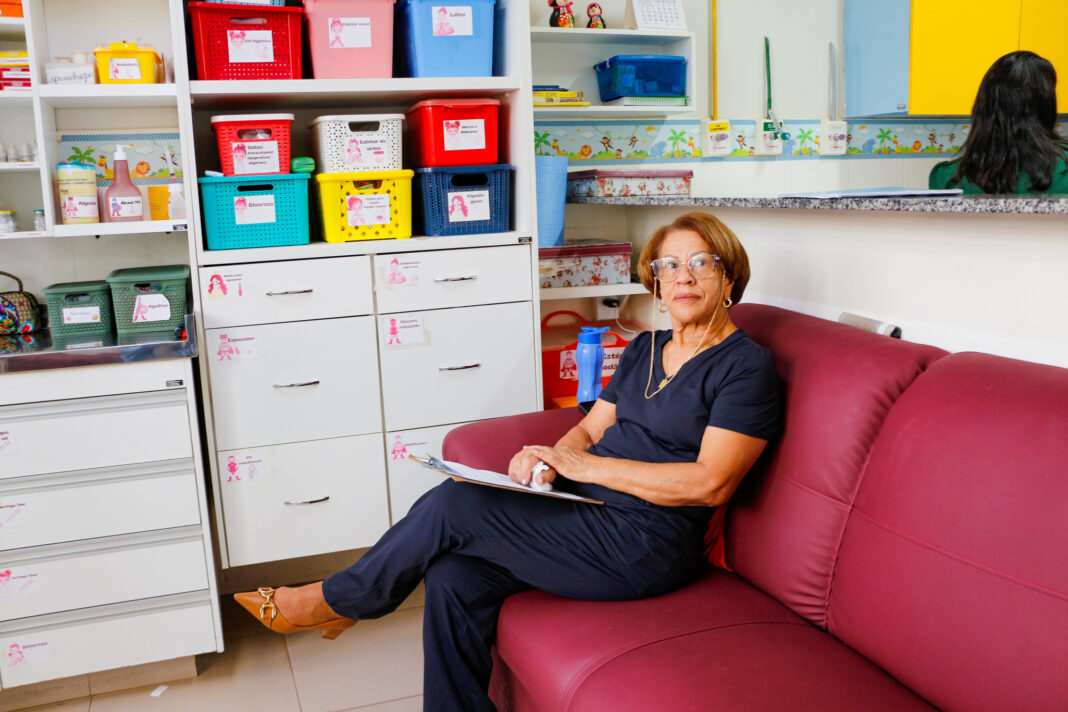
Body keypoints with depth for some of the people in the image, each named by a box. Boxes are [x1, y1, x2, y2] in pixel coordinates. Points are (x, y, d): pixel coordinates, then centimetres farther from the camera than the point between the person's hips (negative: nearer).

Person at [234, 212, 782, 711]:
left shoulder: (746, 367, -7)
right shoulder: (644, 349, 18)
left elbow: (710, 482, -16)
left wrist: (584, 465, -16)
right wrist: (548, 457, -7)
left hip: (642, 547, -7)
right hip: (588, 514, 7)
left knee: (452, 504, -16)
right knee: (453, 579, -18)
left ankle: (336, 601, 8)